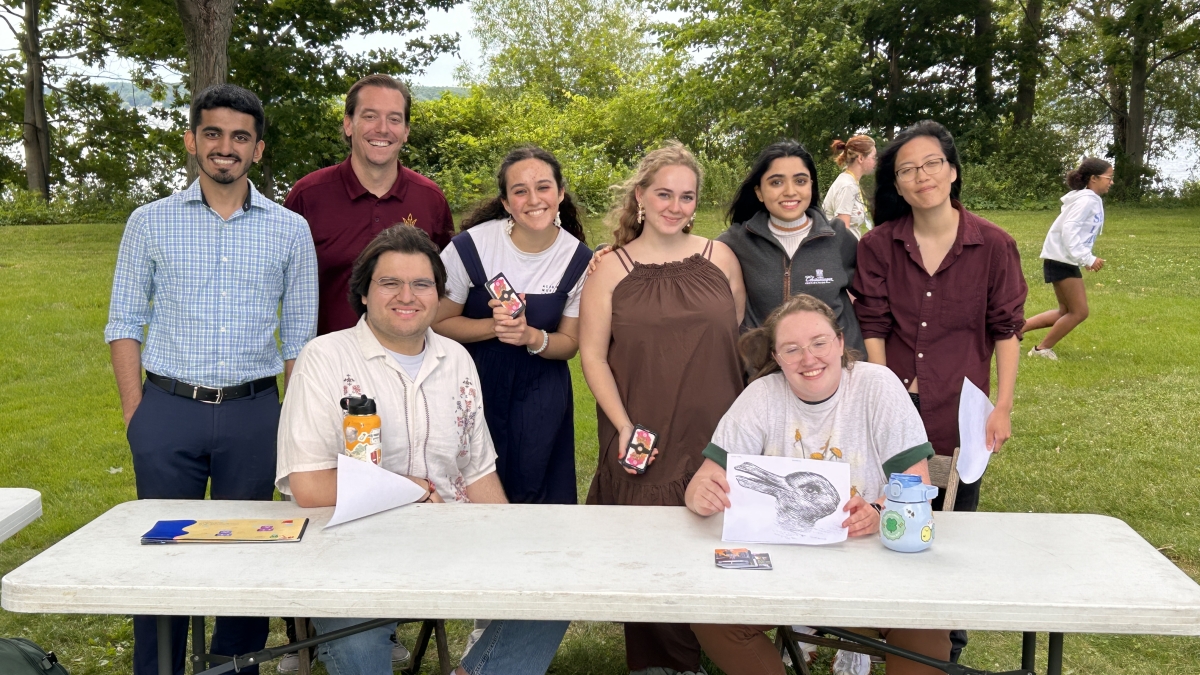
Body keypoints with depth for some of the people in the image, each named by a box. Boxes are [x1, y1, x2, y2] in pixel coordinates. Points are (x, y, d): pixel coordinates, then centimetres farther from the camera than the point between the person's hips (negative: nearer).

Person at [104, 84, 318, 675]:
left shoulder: (289, 230, 5)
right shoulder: (150, 222, 5)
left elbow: (299, 336, 7)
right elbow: (124, 325, 6)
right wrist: (136, 416, -3)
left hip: (253, 411, 0)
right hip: (168, 408, 0)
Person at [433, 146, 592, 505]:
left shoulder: (579, 260, -9)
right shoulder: (470, 246, -16)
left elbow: (569, 342, 0)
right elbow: (439, 323, -6)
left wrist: (531, 337, -21)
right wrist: (495, 326, -23)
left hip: (541, 391, 2)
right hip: (474, 382, -1)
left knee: (532, 491, 9)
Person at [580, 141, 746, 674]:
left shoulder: (720, 259, 7)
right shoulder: (611, 269, 0)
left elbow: (741, 339, 13)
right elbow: (592, 355, -1)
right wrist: (624, 427, -10)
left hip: (716, 437, 2)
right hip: (643, 445, -1)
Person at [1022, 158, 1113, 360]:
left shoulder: (1092, 200, 15)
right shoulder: (1087, 200, -15)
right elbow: (1069, 230, -24)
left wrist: (1086, 258, 12)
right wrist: (1087, 258, -24)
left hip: (1066, 260, 10)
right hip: (1061, 260, -10)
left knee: (1067, 312, 15)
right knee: (1079, 312, -3)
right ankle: (1042, 349, 8)